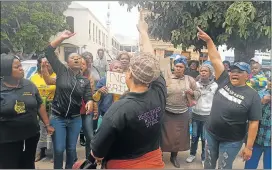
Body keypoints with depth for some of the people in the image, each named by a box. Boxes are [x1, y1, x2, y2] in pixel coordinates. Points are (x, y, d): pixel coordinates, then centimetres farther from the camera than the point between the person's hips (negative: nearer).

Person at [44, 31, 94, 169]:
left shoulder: (85, 80, 4)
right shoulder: (61, 71, -3)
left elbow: (88, 97, -1)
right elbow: (48, 52, -7)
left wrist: (90, 102, -25)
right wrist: (61, 38, -15)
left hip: (75, 119, 3)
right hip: (57, 118, -2)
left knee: (71, 149, 14)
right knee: (59, 149, 2)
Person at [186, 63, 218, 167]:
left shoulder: (215, 86, -4)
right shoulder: (197, 83, 3)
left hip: (207, 115, -3)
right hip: (195, 114, 3)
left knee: (205, 138, 7)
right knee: (194, 136, 13)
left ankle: (204, 157, 25)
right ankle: (192, 154, 32)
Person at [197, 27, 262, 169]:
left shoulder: (252, 96, -12)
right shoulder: (224, 81, -4)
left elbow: (254, 124, -12)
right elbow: (216, 60, -6)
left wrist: (249, 147, -13)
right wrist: (208, 40, -12)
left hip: (231, 141, -3)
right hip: (211, 134, 4)